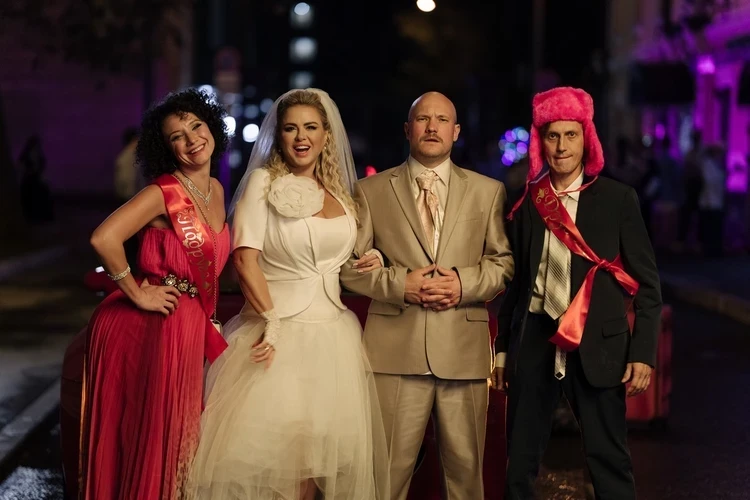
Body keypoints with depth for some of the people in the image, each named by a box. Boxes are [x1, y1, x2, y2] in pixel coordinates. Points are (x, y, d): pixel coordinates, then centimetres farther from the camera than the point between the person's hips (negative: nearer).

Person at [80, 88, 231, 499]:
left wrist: (208, 319, 15)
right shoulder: (165, 192, -14)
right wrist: (138, 295, -17)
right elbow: (104, 239, -26)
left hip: (192, 324, 7)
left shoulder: (216, 191, 10)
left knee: (178, 432, 13)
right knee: (149, 433, 1)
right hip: (151, 326, -7)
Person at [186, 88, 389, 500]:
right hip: (281, 330, -5)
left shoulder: (340, 193, 13)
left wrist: (368, 265, 6)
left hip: (333, 335, 5)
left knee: (324, 447, 5)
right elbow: (244, 257, -11)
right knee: (269, 443, -5)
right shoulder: (264, 181, -3)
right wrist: (272, 322, -18)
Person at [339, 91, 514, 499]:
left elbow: (504, 262, 9)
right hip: (395, 350, -1)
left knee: (465, 466, 7)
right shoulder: (371, 191, 9)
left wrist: (465, 283, -9)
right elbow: (350, 265, 5)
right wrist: (399, 284, -11)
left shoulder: (487, 191, 12)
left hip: (464, 349, 1)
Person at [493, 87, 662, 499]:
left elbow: (646, 281, -1)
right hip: (534, 340, 3)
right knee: (520, 458, 10)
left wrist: (643, 352, -8)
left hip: (595, 343, -3)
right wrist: (503, 347, 12)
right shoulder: (529, 202, 7)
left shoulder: (617, 199, -2)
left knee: (608, 460, 0)